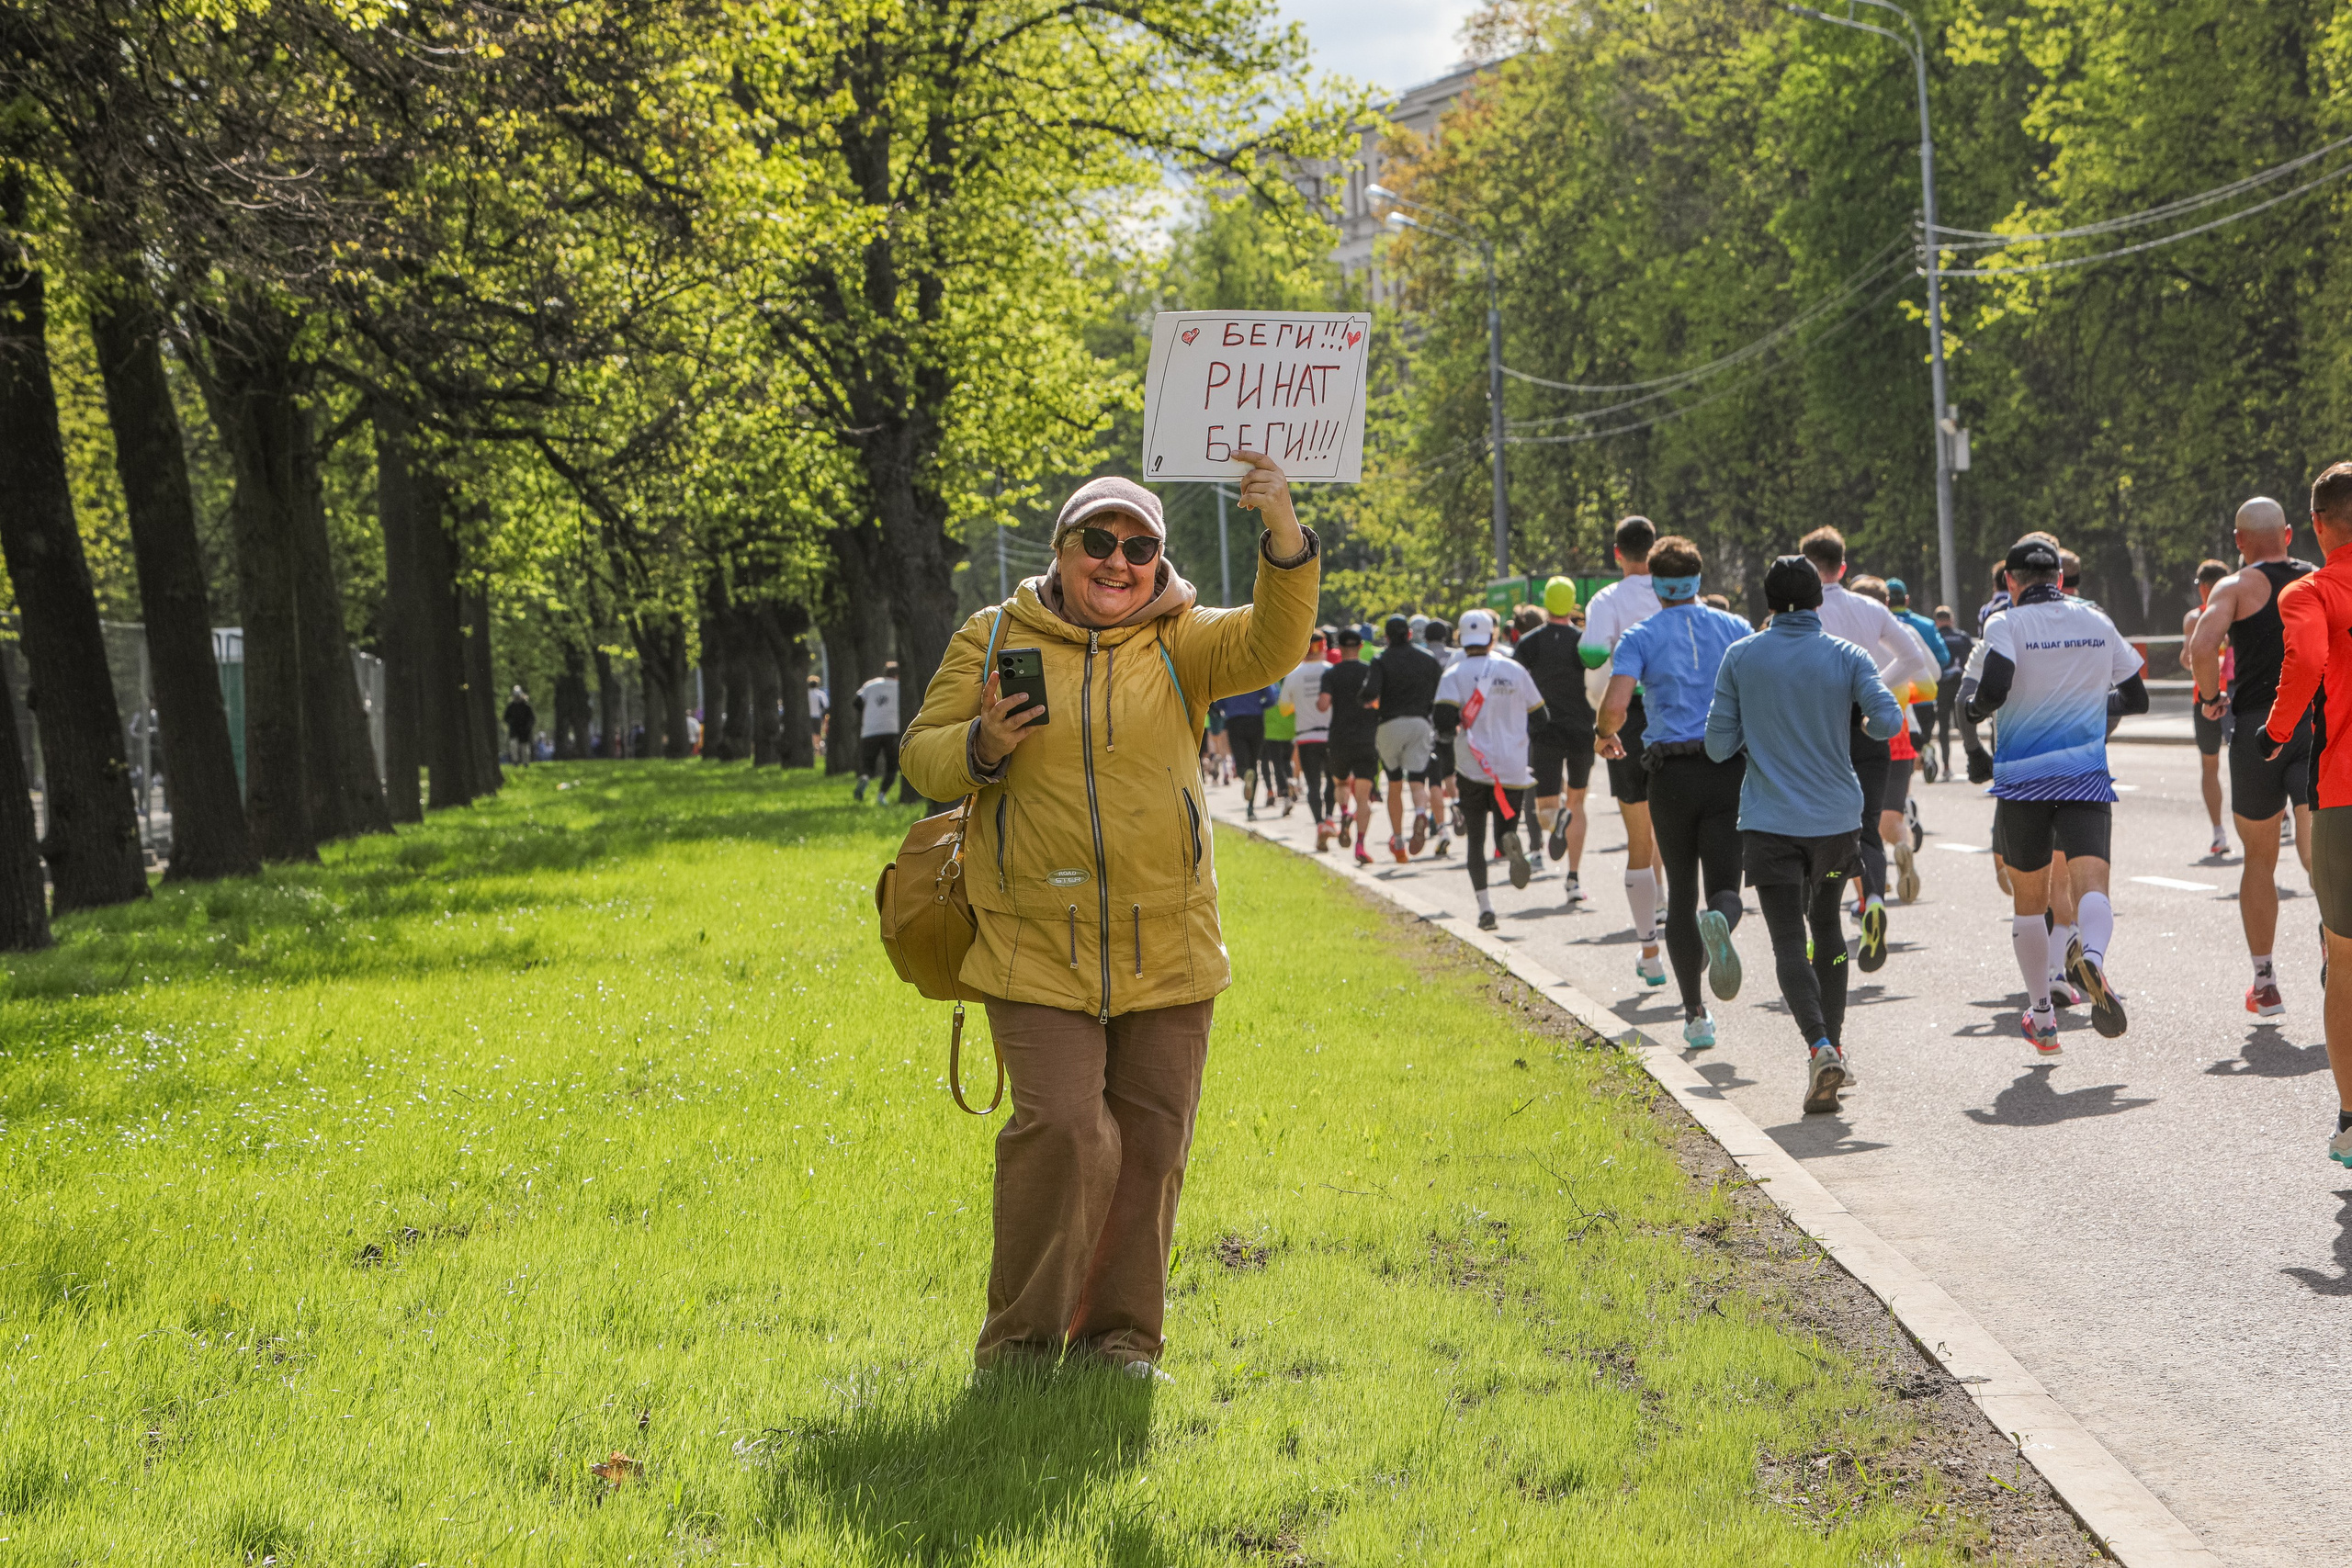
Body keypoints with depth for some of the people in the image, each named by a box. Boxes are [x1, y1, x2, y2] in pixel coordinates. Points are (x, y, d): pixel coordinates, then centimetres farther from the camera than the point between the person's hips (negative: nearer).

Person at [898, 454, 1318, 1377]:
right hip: (1037, 953, -2)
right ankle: (1018, 1342, 1)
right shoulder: (992, 641, 5)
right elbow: (922, 757, 6)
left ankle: (1118, 1334, 21)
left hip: (1166, 952, 2)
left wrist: (1283, 535, -27)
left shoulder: (1178, 644, 7)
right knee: (1061, 1131, -13)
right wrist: (980, 748, -16)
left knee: (1150, 1144, 7)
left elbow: (1271, 645, -11)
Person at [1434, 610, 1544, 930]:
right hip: (1514, 768, 1)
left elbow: (1443, 719, -17)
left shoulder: (1455, 675, -4)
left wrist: (1457, 726, 6)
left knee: (1475, 837, 10)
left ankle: (1484, 904, -3)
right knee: (1506, 828, 13)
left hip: (1474, 768, -1)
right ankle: (1510, 841, -26)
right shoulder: (1515, 671, 4)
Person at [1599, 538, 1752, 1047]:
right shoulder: (1735, 628, 7)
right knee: (1725, 886, 2)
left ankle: (1695, 1015, 10)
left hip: (1671, 773, 0)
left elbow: (1615, 704, -12)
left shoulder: (1640, 637, 1)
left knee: (1681, 893, 11)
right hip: (1730, 771, 0)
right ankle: (1719, 921, -37)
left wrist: (1606, 737, 9)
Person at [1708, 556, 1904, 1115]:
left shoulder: (1740, 658, -2)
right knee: (1827, 927, 22)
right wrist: (1852, 722, 8)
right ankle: (1833, 1044, 24)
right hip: (1836, 818, 2)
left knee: (1789, 940, -5)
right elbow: (1887, 721, -14)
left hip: (1769, 823, -2)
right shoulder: (1846, 656, -2)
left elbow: (1719, 745, -2)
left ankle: (1820, 1046, -26)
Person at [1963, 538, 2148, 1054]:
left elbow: (1991, 691, -20)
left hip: (2021, 780, -1)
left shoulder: (2005, 625, -3)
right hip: (2087, 779, 1)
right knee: (2091, 883, -12)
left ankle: (2041, 1017, 21)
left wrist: (1975, 706, 3)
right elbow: (2137, 697, 17)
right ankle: (2092, 954, -46)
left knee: (2028, 901, 14)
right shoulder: (2097, 622, 9)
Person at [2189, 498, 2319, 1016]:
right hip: (2320, 723, 2)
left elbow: (2202, 648, -18)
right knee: (2316, 849, -6)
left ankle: (2265, 984, 17)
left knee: (2259, 858, 12)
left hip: (2258, 724, -2)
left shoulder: (2237, 587, 0)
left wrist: (2211, 698, -2)